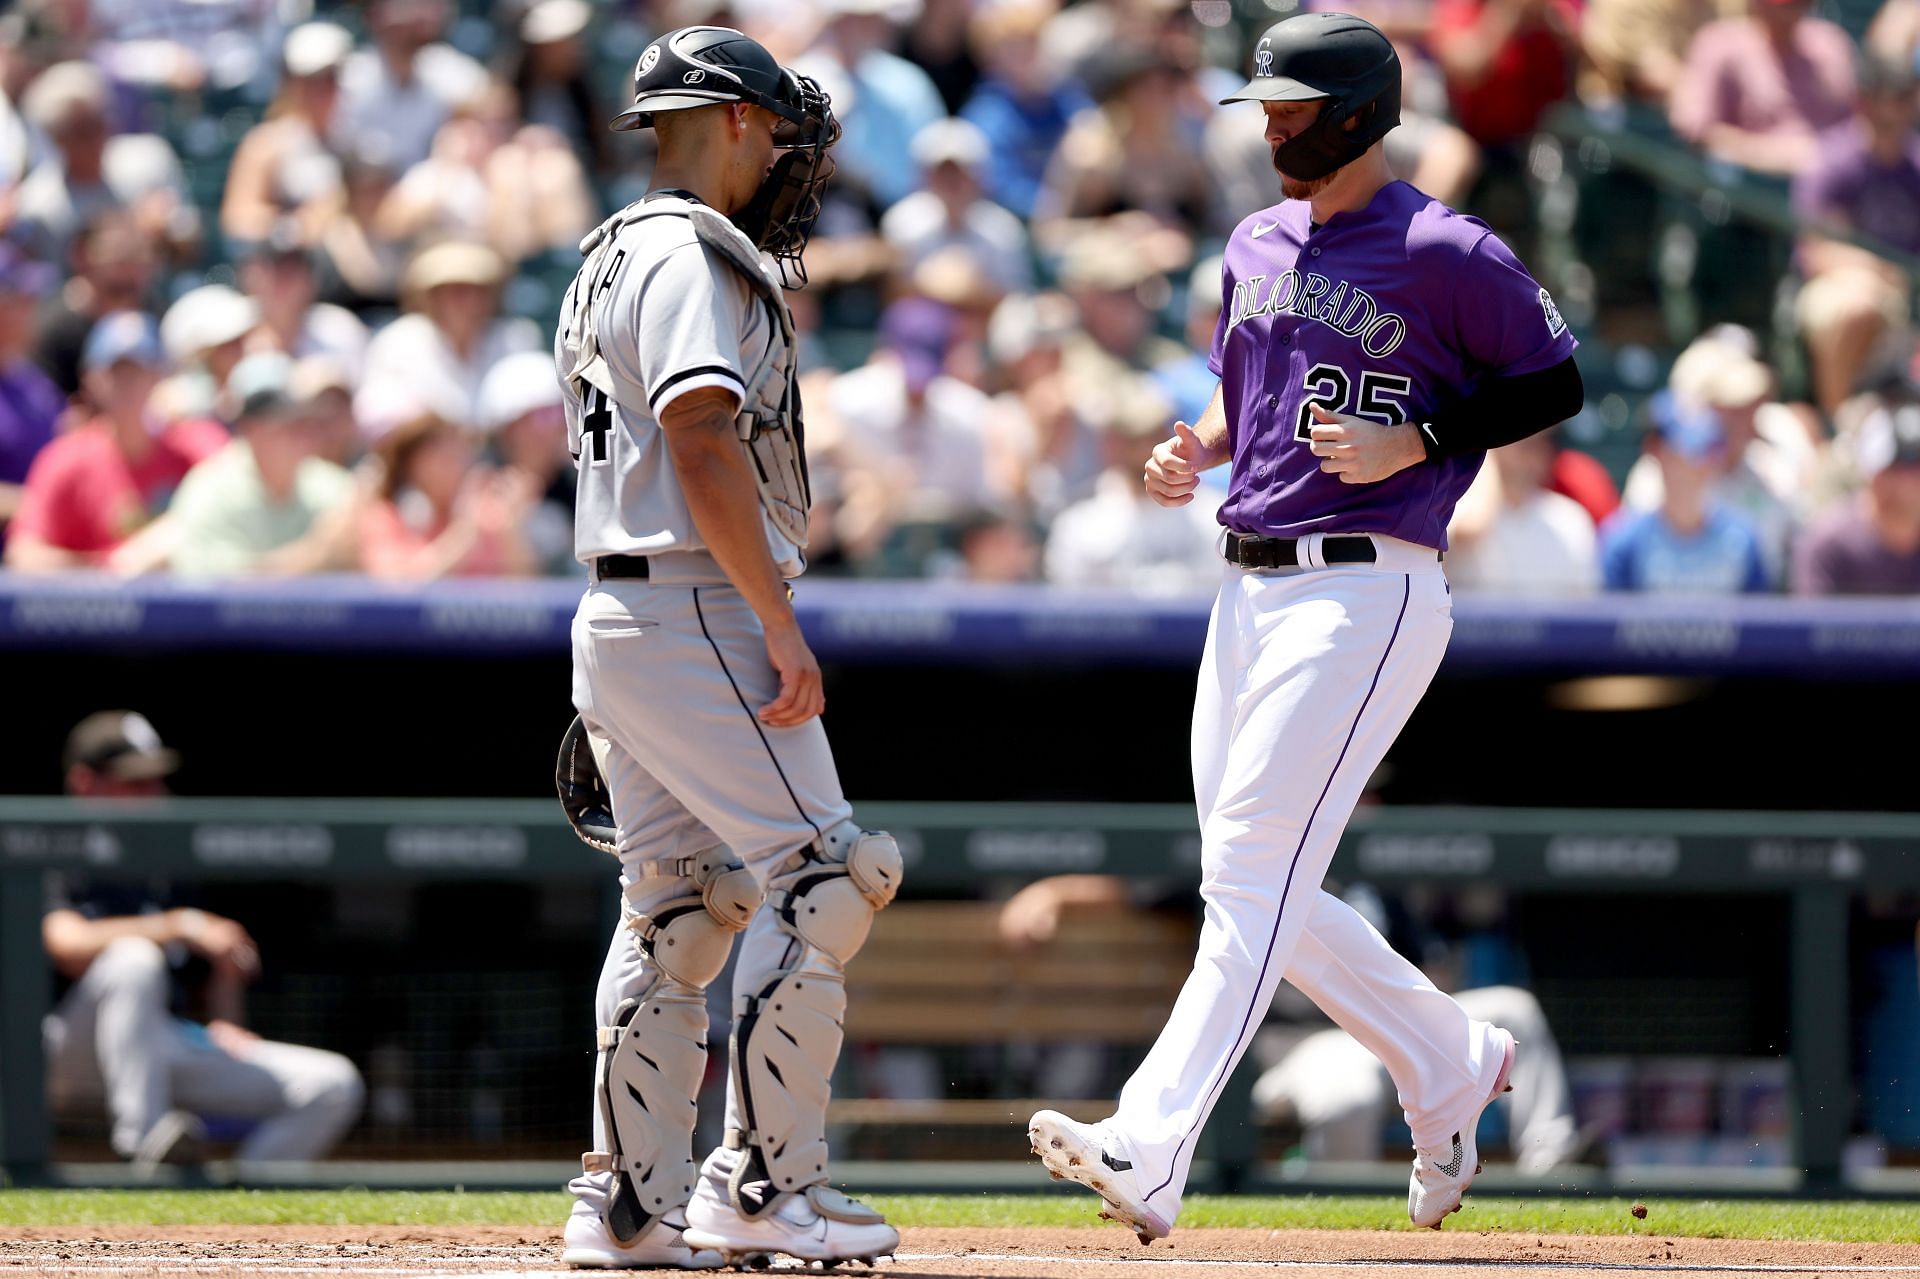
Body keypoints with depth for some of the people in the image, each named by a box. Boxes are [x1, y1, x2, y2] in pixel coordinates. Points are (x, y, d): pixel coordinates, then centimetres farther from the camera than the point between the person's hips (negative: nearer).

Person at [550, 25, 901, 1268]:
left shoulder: (611, 260, 20)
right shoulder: (689, 257, -12)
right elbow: (704, 450, -22)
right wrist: (783, 631, -23)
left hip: (618, 614, 10)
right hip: (697, 615, -10)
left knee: (677, 908, 10)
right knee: (823, 873, -9)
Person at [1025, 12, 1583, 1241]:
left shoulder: (1446, 254, -8)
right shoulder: (1259, 245, 15)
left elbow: (1555, 384, -4)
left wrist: (1413, 443, -15)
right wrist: (1197, 447, 6)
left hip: (1366, 594, -9)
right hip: (1251, 589, 9)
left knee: (1256, 874, -16)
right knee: (1257, 894, 10)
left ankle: (1149, 1151, -24)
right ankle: (1448, 1066, 29)